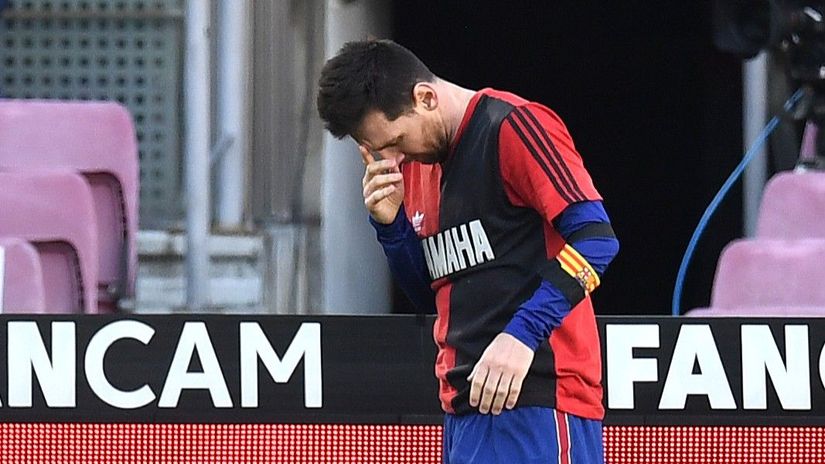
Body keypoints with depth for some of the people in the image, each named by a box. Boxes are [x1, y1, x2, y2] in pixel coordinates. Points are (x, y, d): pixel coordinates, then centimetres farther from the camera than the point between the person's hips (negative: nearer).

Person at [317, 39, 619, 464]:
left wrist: (523, 333, -24)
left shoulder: (514, 127, -8)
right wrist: (389, 224, 5)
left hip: (536, 400, -8)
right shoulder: (414, 162, 17)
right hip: (465, 405, 8)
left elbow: (596, 238, -16)